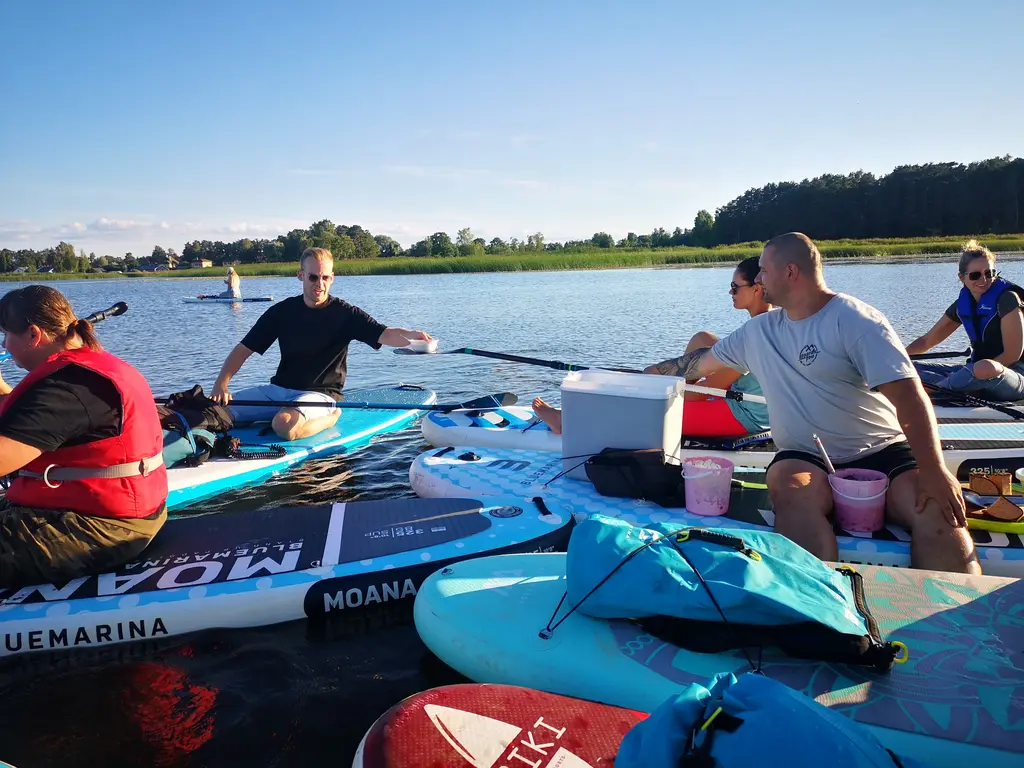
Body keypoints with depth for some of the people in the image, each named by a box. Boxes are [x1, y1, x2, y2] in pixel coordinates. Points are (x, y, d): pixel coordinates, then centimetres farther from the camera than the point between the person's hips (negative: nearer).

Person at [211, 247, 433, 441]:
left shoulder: (344, 313, -6)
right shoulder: (282, 311, 4)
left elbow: (385, 334, -20)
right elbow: (244, 348, 6)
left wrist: (411, 335, -43)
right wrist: (220, 384, -10)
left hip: (320, 394, -4)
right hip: (278, 389, 5)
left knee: (285, 426, -36)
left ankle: (332, 415, -6)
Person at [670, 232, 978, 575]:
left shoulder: (856, 320, -6)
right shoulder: (758, 331, 13)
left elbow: (908, 395, -15)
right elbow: (701, 362, 29)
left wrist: (934, 472, -25)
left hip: (882, 452, -2)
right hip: (806, 458, 3)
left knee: (938, 511, -30)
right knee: (792, 492, -33)